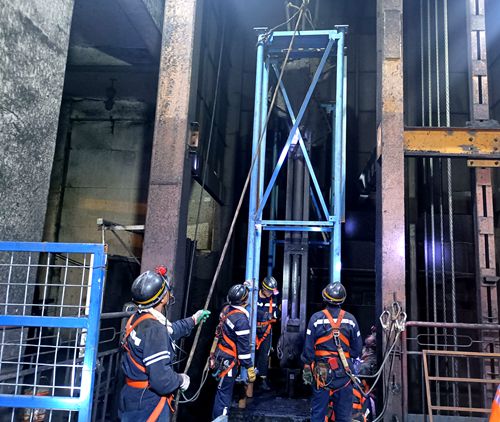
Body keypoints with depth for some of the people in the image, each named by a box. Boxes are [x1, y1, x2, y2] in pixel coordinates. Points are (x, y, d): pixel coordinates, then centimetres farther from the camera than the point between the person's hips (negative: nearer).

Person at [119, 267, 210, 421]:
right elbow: (162, 380, -30)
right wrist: (181, 380, -10)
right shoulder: (154, 329, -28)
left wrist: (193, 320, 33)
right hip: (148, 408, -9)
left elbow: (170, 330, 22)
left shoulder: (137, 319, 2)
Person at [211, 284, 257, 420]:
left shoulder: (226, 309, -3)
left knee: (224, 389, 26)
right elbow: (244, 347, -23)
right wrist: (249, 368, -15)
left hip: (220, 355, 9)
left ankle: (218, 417, 44)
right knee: (224, 392, 0)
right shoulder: (241, 319, -26)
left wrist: (244, 288, 36)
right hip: (229, 360, -9)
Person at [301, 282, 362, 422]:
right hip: (344, 372, 1)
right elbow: (356, 350, 1)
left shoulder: (316, 318, -9)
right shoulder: (350, 319, -4)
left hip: (322, 372, -1)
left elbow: (308, 347, -6)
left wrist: (306, 368, 4)